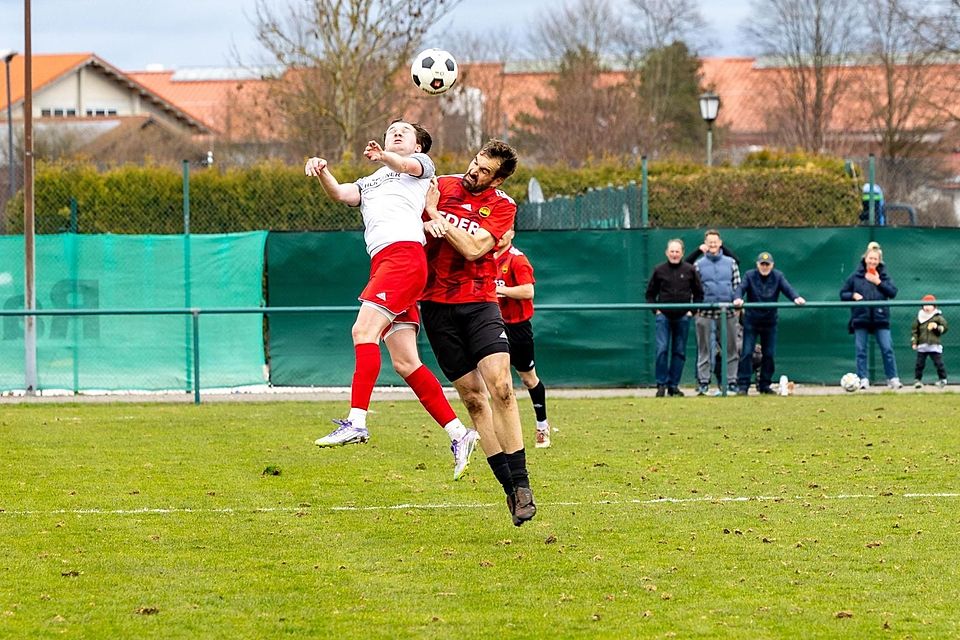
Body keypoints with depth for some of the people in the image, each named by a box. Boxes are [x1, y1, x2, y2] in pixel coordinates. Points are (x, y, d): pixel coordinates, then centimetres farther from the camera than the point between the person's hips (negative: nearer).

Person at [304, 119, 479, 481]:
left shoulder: (421, 163, 17)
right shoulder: (369, 183, 34)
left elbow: (410, 166, -8)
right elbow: (342, 194, 14)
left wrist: (384, 157, -31)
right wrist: (322, 174, -8)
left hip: (404, 252, -7)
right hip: (383, 262, 7)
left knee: (363, 330, -22)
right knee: (405, 363, 0)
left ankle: (357, 422, -32)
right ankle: (458, 434, 2)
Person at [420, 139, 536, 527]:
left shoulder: (502, 206, 0)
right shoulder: (442, 186, 6)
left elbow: (473, 248, -12)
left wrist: (437, 215, -7)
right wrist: (428, 224, -15)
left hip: (479, 302, -2)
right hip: (436, 304, 2)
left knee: (500, 385, -20)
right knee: (473, 397, -1)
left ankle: (521, 483, -16)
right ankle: (508, 486, 2)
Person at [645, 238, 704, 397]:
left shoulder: (690, 270, 4)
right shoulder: (659, 270, 4)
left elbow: (699, 293, 12)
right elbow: (650, 293, 12)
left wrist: (692, 311, 2)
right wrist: (655, 310, 1)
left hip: (683, 317, 1)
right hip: (663, 316, -1)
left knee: (679, 352, 3)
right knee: (662, 349, -11)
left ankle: (674, 385, 10)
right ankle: (661, 384, -4)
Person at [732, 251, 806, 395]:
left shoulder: (778, 276, 1)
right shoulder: (750, 275, -3)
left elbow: (787, 288, -13)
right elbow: (741, 288, -17)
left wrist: (796, 298, -34)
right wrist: (737, 298, -40)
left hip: (770, 322, 2)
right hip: (751, 321, -2)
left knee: (769, 354, 5)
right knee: (747, 353, -7)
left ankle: (764, 385, 16)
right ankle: (743, 385, -4)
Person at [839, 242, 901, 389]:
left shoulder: (884, 276, 7)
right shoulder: (856, 276, 5)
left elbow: (893, 293, -3)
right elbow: (843, 294, 9)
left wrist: (878, 283, -11)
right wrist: (853, 295, -11)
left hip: (880, 318, 0)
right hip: (860, 318, 0)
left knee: (887, 349, -3)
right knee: (861, 350, 1)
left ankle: (893, 379, 3)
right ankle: (863, 379, 6)